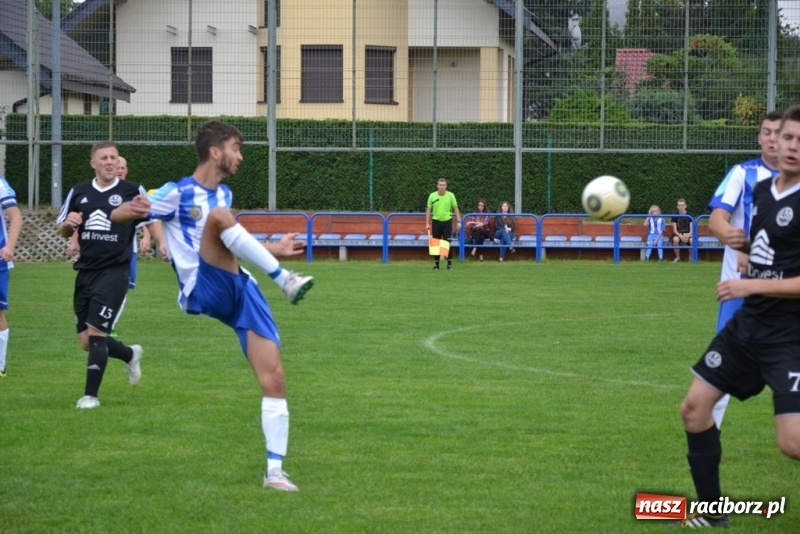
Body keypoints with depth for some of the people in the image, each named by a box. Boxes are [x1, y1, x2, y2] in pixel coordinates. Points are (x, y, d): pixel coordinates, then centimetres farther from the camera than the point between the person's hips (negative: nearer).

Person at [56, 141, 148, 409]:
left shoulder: (133, 191, -5)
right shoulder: (79, 192, 8)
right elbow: (63, 231, 16)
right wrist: (68, 223, -7)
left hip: (114, 272, -5)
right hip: (85, 273, 5)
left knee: (96, 333, -14)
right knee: (86, 341, 9)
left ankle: (91, 395, -3)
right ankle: (130, 355, 38)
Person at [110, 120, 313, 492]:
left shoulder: (223, 194, 21)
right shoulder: (178, 193, -1)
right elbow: (117, 214, -6)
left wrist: (274, 249, 37)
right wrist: (132, 209, -30)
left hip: (238, 290, 6)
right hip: (201, 292, -6)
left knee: (273, 379, -7)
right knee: (220, 215, -30)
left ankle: (275, 471, 1)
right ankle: (286, 281, -31)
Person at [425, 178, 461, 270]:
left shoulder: (450, 196, -3)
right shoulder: (432, 196, -1)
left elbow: (455, 209, 2)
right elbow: (428, 210, 4)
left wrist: (458, 221, -3)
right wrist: (427, 223, 0)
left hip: (447, 221, -1)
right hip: (436, 222, 1)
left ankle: (449, 264, 4)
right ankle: (436, 264, 12)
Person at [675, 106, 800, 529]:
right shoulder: (762, 190, 7)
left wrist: (753, 285, -24)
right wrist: (745, 245, 3)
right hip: (748, 325, 9)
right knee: (694, 407, 12)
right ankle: (711, 514, 25)